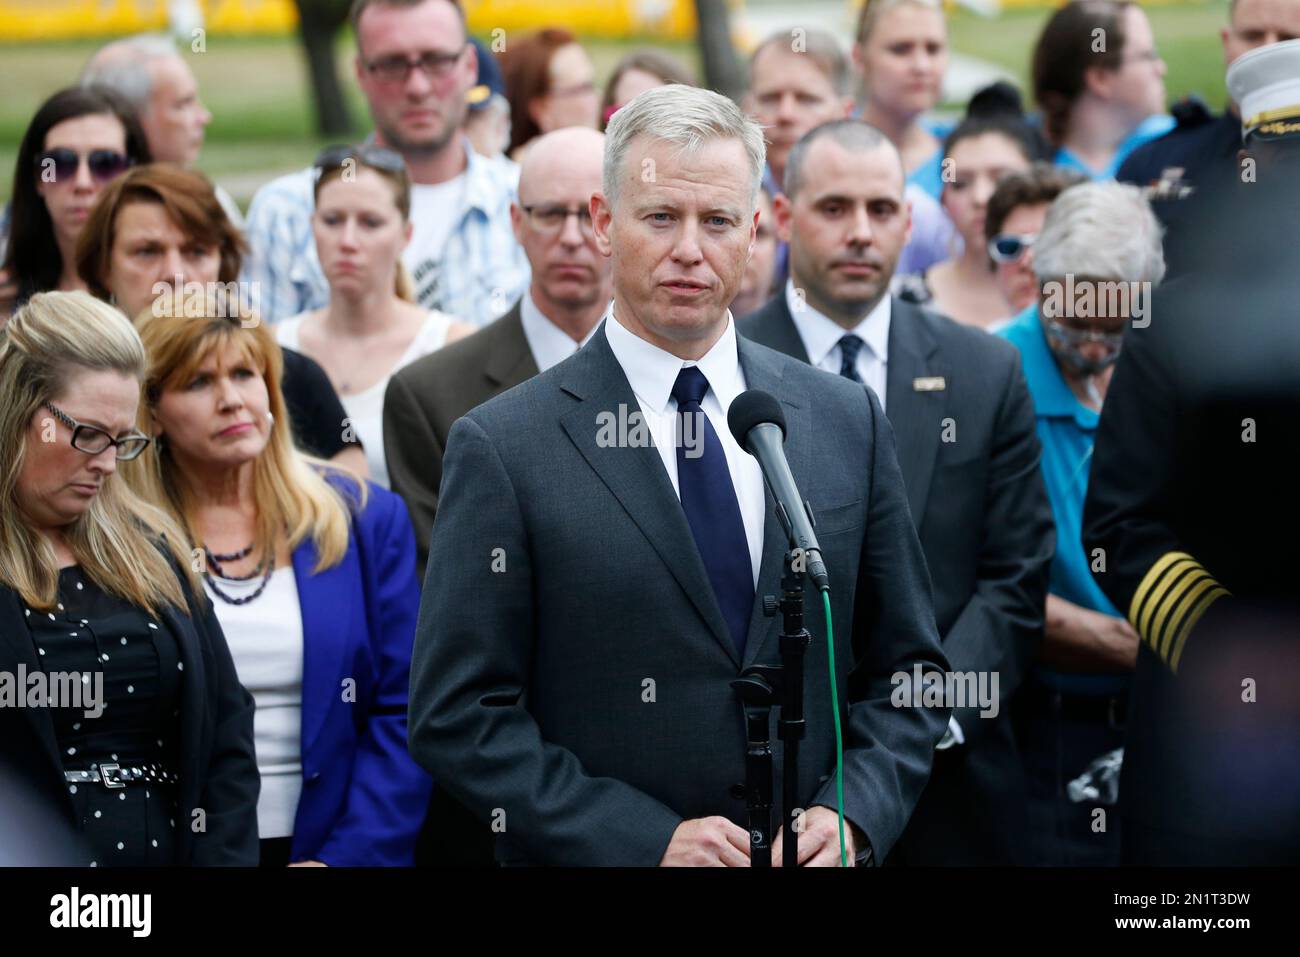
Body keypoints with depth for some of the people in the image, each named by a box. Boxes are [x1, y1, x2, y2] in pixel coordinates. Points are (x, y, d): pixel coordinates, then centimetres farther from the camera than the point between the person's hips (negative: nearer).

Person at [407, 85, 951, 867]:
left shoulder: (846, 421, 3)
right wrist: (648, 840, -17)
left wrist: (851, 816, -10)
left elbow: (907, 669, 7)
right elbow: (457, 715, -11)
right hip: (601, 858, -3)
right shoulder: (504, 448, -8)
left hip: (812, 857, 3)